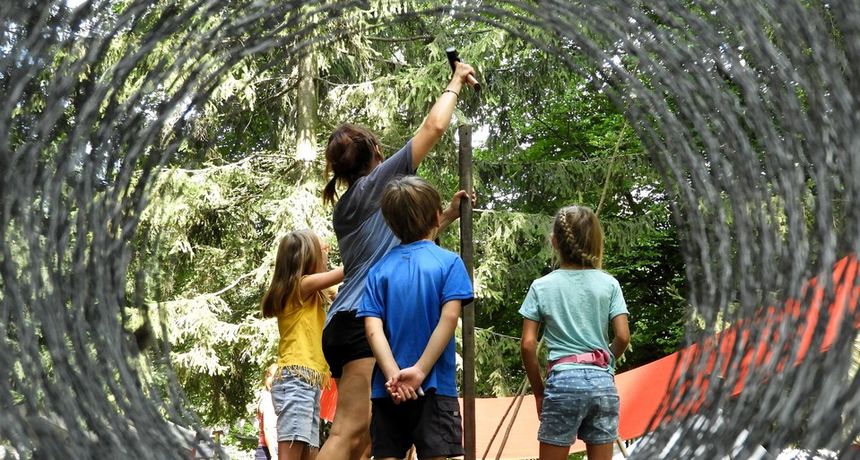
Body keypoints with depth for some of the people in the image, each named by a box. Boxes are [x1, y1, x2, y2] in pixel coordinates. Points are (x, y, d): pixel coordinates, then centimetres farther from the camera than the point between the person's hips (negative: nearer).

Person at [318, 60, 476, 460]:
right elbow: (434, 128, 0)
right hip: (363, 322, -9)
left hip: (346, 324, 9)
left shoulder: (346, 207, 22)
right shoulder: (372, 185, 0)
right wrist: (456, 82, 15)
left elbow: (398, 242, 33)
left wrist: (448, 216, 29)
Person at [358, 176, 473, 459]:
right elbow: (449, 317, -13)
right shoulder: (449, 262, -1)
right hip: (434, 387, -3)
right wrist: (420, 370, -14)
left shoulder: (379, 270, 6)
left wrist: (393, 374, -13)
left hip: (388, 390, 3)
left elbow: (372, 328, -6)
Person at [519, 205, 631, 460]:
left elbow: (527, 345, -3)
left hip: (563, 381, -2)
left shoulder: (542, 286, 1)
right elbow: (623, 336, -2)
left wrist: (538, 390, 8)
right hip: (603, 382, 2)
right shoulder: (609, 284, 3)